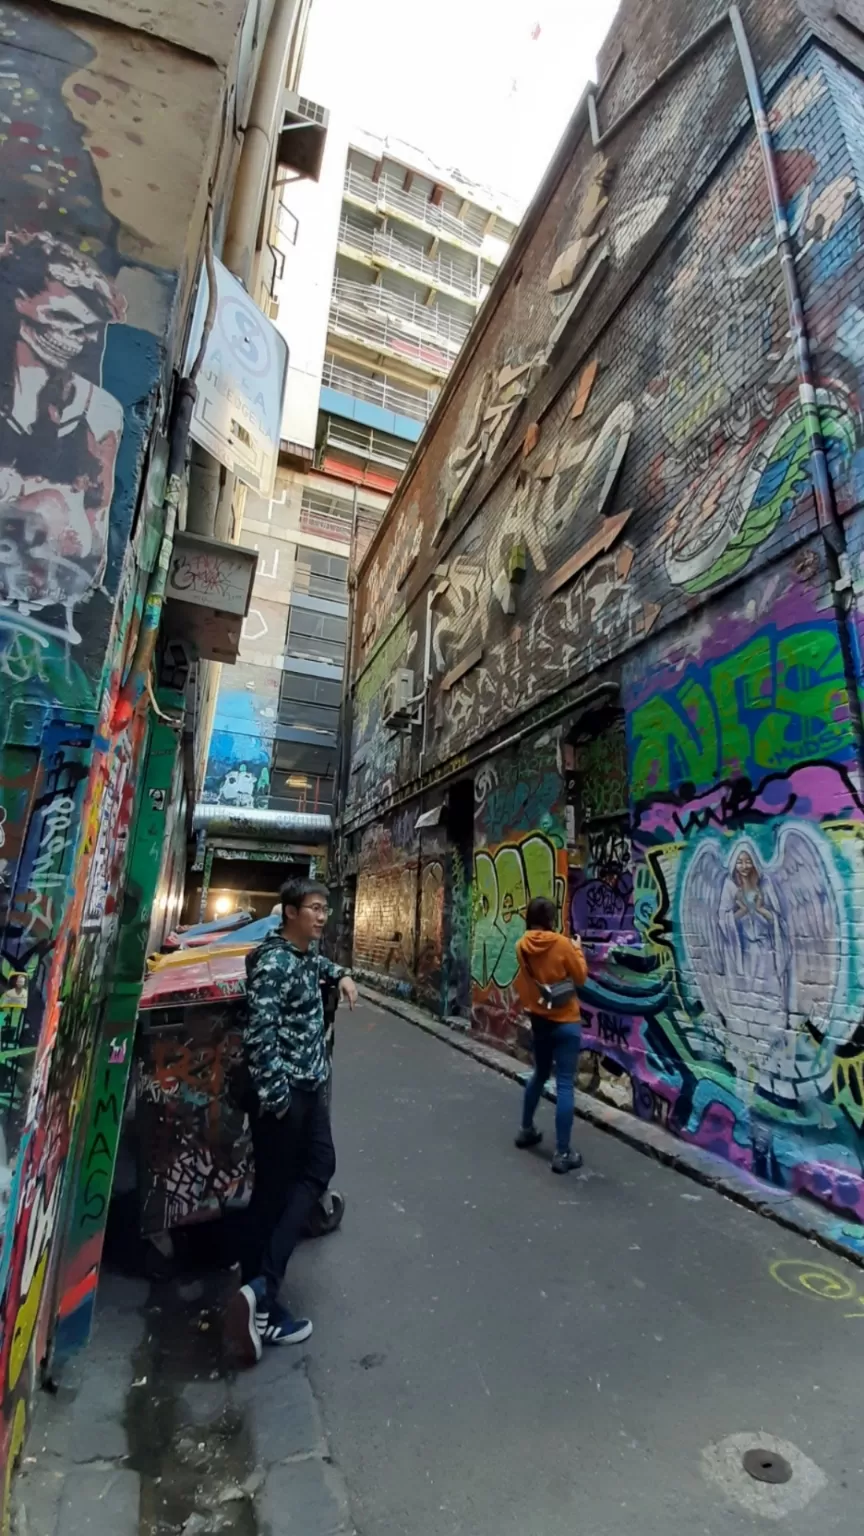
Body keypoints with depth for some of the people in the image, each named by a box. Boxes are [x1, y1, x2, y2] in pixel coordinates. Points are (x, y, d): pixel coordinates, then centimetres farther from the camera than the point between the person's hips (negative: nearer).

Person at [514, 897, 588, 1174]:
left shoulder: (522, 946, -4)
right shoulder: (562, 944, -19)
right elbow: (581, 977, -7)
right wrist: (578, 949, 5)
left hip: (538, 1019, 6)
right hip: (564, 1022, -6)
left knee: (540, 1073, 24)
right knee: (565, 1084, 0)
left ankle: (526, 1130, 37)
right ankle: (562, 1154, 4)